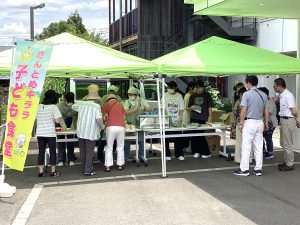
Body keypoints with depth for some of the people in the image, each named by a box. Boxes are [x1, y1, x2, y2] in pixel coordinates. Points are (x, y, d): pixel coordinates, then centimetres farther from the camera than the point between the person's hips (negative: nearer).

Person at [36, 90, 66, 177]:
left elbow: (36, 118, 9)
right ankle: (53, 171, 13)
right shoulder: (53, 107, -10)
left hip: (40, 133, 4)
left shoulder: (39, 106, 3)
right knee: (52, 152, 7)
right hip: (50, 133, -4)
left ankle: (41, 171, 14)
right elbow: (57, 120, -16)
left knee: (41, 152, 10)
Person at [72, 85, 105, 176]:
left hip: (80, 132, 5)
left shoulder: (81, 104, 6)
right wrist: (102, 126, -5)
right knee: (89, 152, 2)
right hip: (91, 133, -5)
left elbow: (73, 106, 27)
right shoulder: (96, 106, -10)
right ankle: (88, 170, 3)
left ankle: (84, 169, 26)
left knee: (82, 152, 15)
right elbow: (98, 118, -21)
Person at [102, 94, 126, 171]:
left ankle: (108, 166, 8)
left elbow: (105, 118, 8)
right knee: (120, 147, 12)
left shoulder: (106, 104, 11)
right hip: (121, 126, 2)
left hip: (111, 127, -2)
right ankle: (120, 165, 16)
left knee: (109, 147, 7)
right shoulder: (120, 104, 19)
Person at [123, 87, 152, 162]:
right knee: (127, 141, 0)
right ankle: (125, 157, 12)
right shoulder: (127, 102, -3)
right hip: (130, 124, -1)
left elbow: (150, 109, -4)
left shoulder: (142, 100, 0)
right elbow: (126, 112, -18)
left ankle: (141, 156, 20)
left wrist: (143, 109, -23)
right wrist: (135, 109, -27)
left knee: (141, 141, 6)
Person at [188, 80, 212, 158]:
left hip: (203, 118, -3)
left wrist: (210, 116, -4)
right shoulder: (193, 95, 11)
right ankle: (196, 151, 13)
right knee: (193, 135, 0)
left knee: (201, 136, -5)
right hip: (194, 118, 3)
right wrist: (191, 108, -8)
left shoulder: (207, 95, 4)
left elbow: (209, 106, 4)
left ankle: (206, 153, 6)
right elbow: (189, 107, 15)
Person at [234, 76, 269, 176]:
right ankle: (258, 169, 13)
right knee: (259, 147, 9)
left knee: (246, 147, -1)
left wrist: (241, 123, -6)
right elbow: (266, 111, 10)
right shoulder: (263, 95, 8)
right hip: (260, 123, 6)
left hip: (249, 122, -6)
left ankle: (244, 169, 2)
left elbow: (244, 110, -13)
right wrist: (266, 123, 18)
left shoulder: (247, 94, -10)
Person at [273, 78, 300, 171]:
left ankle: (290, 164, 8)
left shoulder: (288, 95, -19)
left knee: (287, 144, -1)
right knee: (283, 143, 18)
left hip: (288, 121, -10)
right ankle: (286, 162, 29)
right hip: (283, 120, 10)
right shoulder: (281, 95, 9)